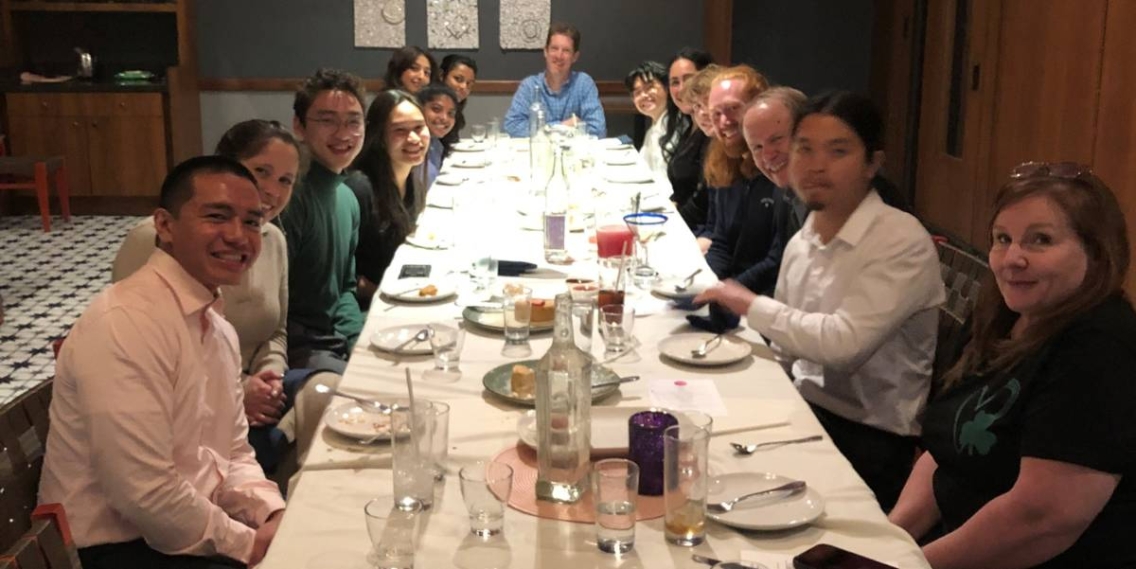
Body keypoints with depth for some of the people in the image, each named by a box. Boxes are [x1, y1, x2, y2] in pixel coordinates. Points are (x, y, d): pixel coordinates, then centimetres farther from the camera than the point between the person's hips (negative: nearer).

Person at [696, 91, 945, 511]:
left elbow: (843, 342, -25)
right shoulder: (801, 243, 9)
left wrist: (753, 306, -14)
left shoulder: (902, 243, -14)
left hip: (869, 440, -7)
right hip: (803, 410, 7)